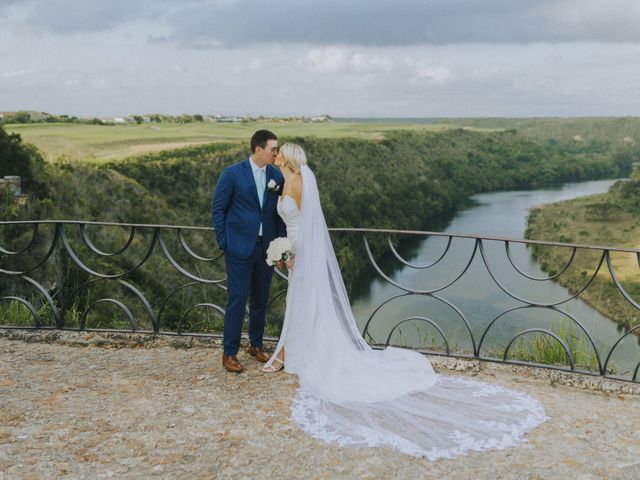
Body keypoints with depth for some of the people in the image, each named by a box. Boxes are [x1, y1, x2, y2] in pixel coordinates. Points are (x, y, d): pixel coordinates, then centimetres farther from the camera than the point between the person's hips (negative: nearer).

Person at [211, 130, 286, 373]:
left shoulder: (277, 176, 3)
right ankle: (229, 353, 9)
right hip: (240, 248, -4)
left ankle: (256, 345, 31)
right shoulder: (232, 173, -9)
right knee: (237, 300, -2)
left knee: (260, 299, 14)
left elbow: (280, 211, 8)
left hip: (266, 248, 4)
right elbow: (218, 209, -3)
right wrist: (223, 242, -5)